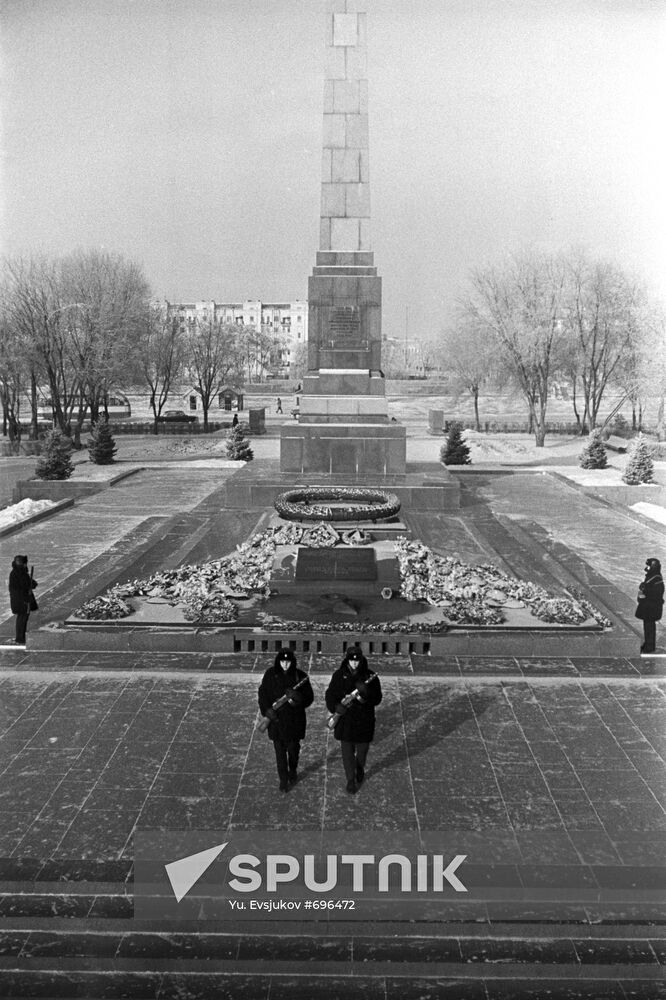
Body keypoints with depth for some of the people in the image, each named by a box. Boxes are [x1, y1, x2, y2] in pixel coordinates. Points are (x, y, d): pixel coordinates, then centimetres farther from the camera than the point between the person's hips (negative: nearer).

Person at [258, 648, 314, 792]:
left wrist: (297, 698, -26)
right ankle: (283, 779, 23)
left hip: (295, 719, 0)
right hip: (276, 719, 0)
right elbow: (263, 693, 2)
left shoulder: (300, 676, -10)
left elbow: (309, 698, -6)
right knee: (280, 750, 7)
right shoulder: (270, 674, -6)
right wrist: (267, 710, -12)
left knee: (293, 748, 13)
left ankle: (293, 771, 42)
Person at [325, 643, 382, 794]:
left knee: (362, 749, 16)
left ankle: (360, 770, 46)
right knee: (347, 750, 5)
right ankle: (351, 780, 23)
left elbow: (377, 699, -9)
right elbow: (330, 694, -1)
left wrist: (365, 694, -29)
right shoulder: (339, 675, -6)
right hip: (345, 720, 0)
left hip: (364, 720, 0)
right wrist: (335, 707, -20)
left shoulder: (370, 676, -9)